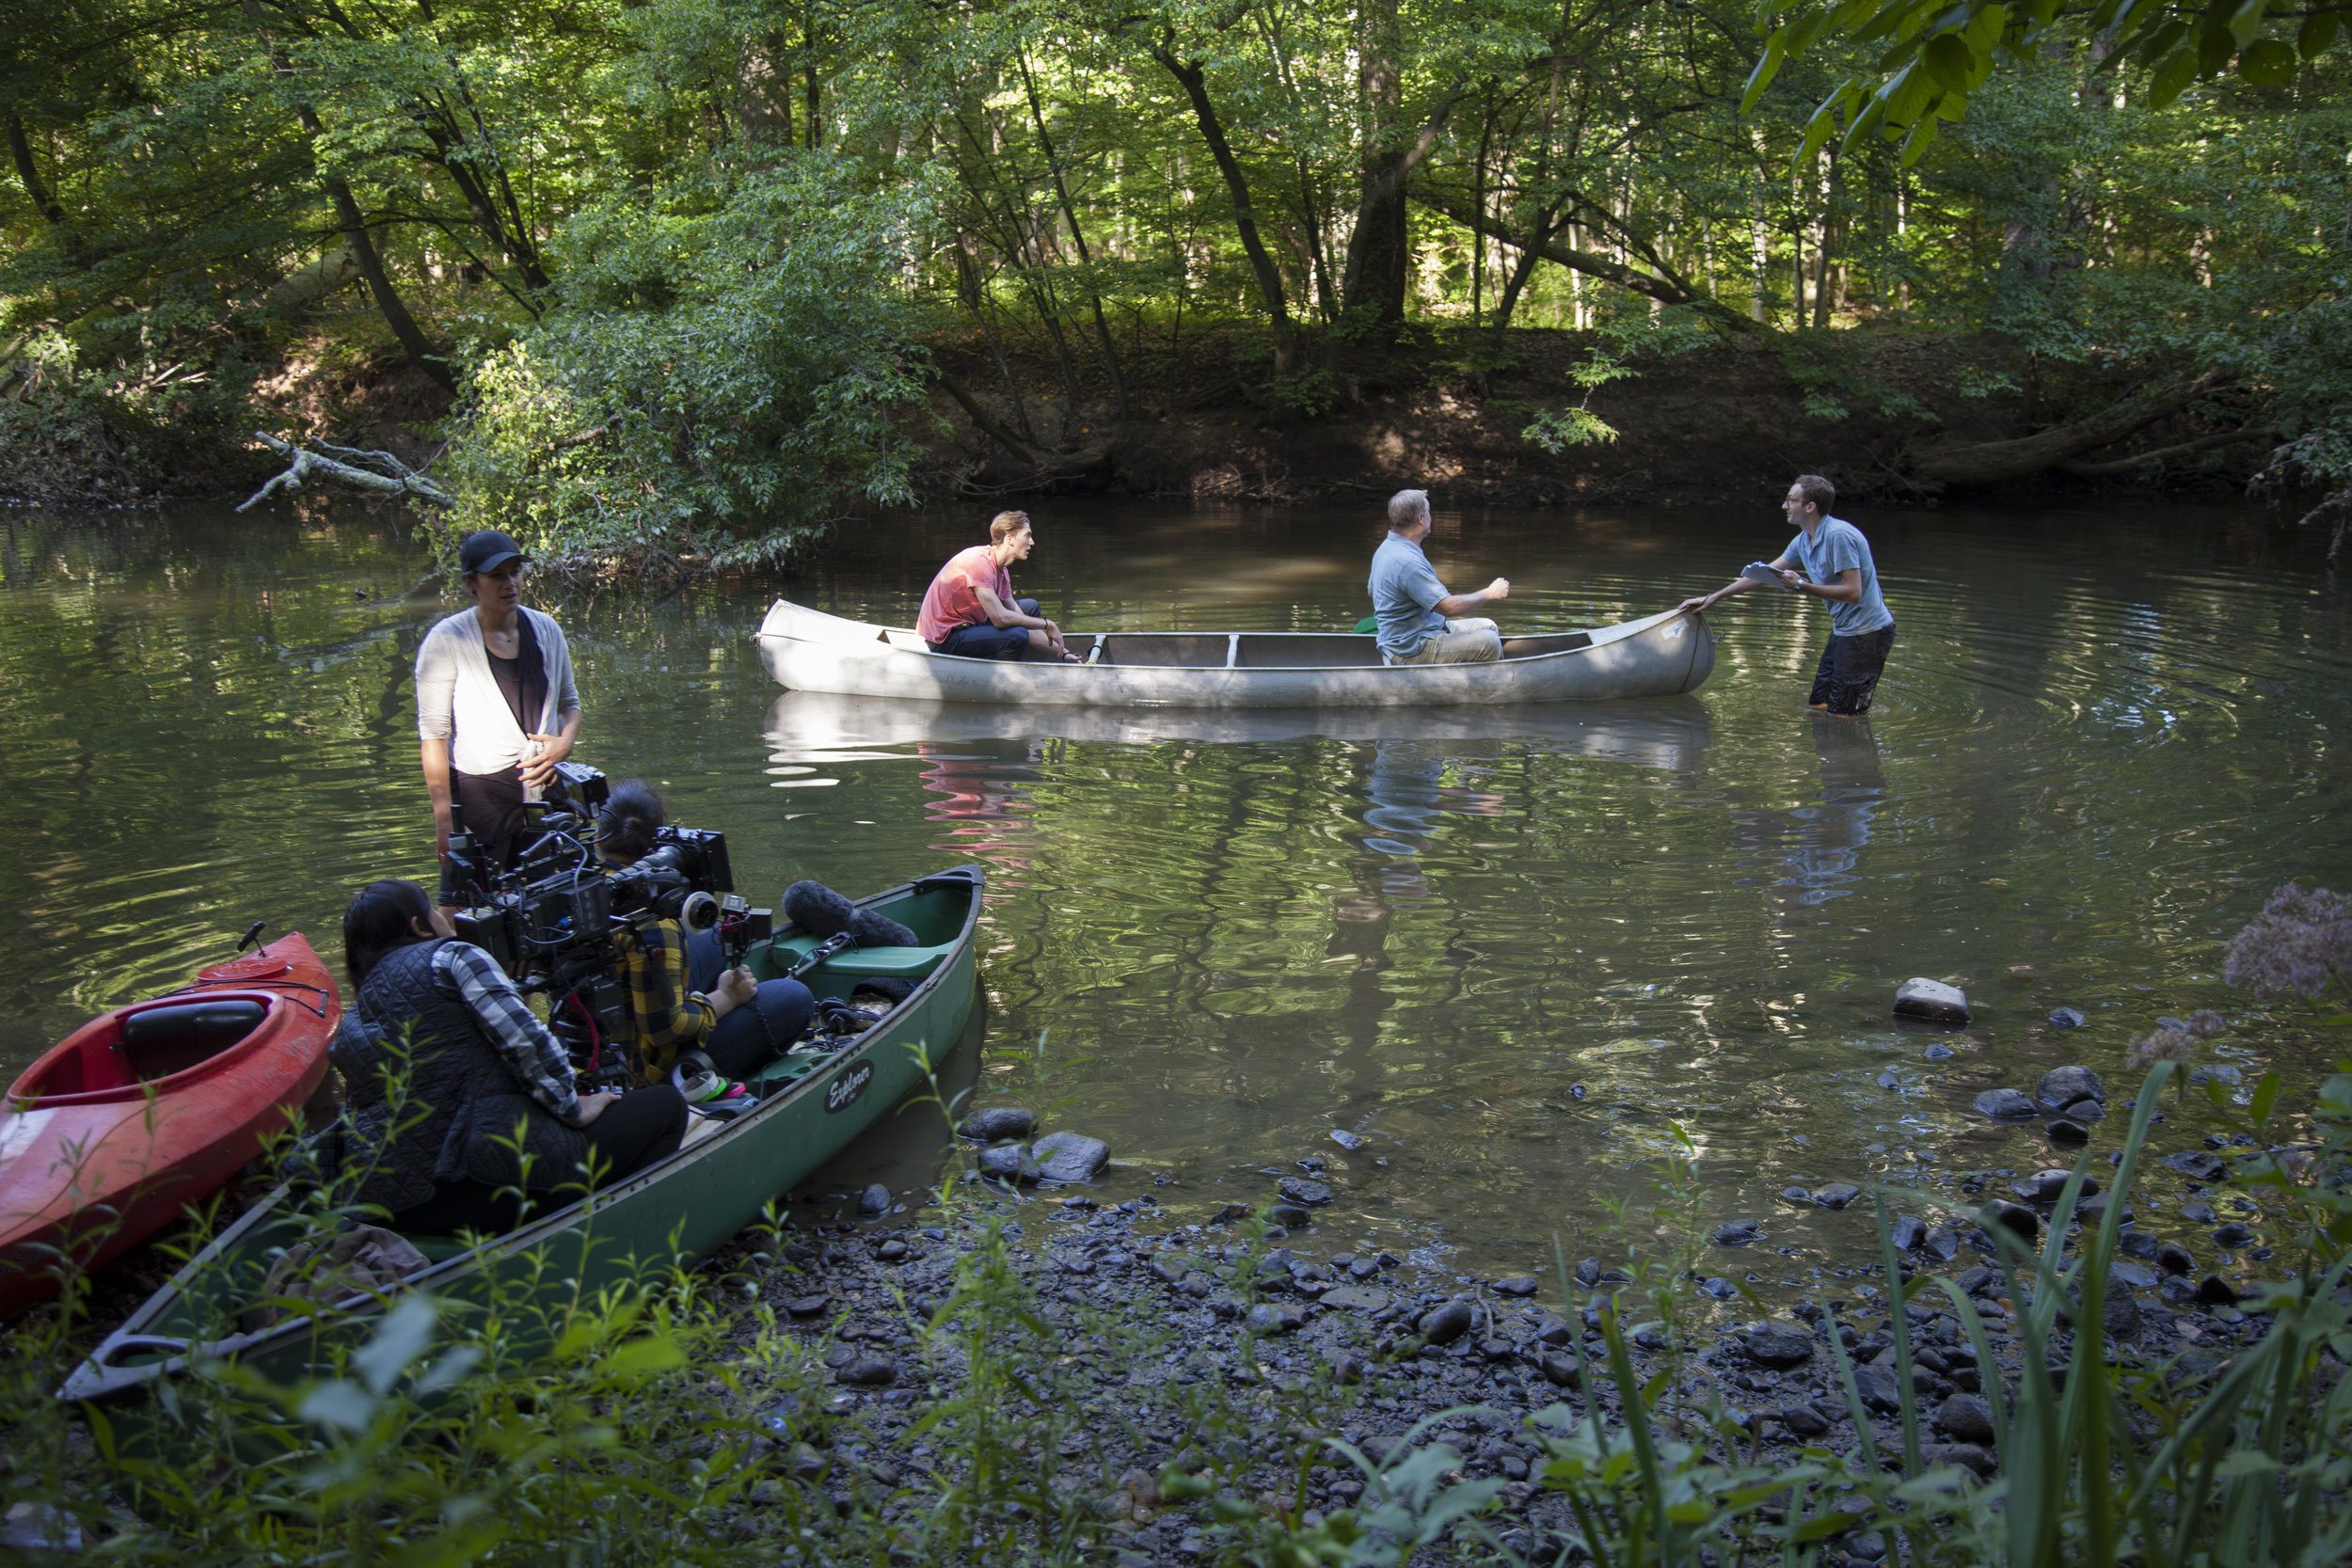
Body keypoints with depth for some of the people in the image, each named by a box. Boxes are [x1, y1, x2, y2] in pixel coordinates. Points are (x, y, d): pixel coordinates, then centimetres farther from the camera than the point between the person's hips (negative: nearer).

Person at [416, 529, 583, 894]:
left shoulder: (545, 629, 7)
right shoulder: (447, 641, -6)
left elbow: (569, 702, 20)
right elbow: (434, 734, -7)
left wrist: (564, 742, -2)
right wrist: (443, 818, -12)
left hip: (545, 788, 4)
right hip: (479, 793, -4)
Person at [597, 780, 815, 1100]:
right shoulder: (649, 924, -30)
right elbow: (664, 1028, -27)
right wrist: (725, 998, -11)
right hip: (643, 1068, -9)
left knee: (715, 942, 23)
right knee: (795, 998, -8)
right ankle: (697, 1073, -11)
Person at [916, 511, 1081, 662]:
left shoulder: (1001, 570, 8)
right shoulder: (979, 561, -22)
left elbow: (1022, 621, 8)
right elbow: (1000, 618, -30)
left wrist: (1063, 653, 2)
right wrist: (1047, 625, -19)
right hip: (945, 638, -10)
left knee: (1030, 607, 17)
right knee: (1017, 636, -31)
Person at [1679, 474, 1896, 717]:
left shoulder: (1838, 535, -21)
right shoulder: (1804, 540, 8)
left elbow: (1853, 593, -25)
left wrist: (1801, 585, -22)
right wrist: (1713, 597, 18)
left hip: (1866, 633, -10)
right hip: (1843, 631, 10)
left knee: (1843, 717, -7)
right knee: (1817, 706, 14)